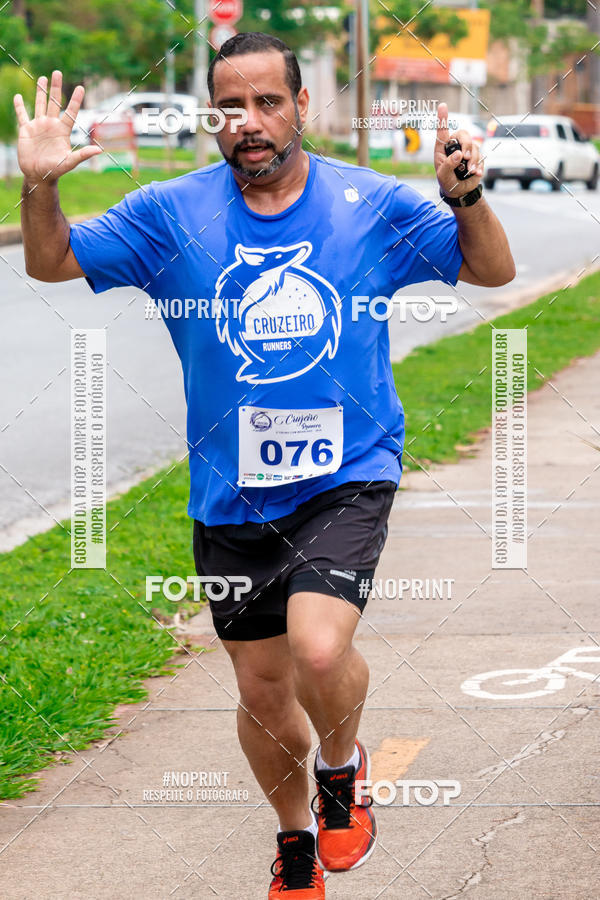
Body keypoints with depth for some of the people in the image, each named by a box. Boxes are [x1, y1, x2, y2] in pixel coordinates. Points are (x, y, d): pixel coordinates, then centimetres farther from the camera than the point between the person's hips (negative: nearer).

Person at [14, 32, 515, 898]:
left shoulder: (372, 205, -4)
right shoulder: (171, 213, -2)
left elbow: (494, 269, 1)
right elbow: (52, 264, 3)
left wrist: (465, 196, -20)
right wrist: (40, 187, -18)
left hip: (347, 476, -2)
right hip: (232, 493, 3)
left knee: (319, 649, -25)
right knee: (262, 688, 12)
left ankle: (342, 764, 10)